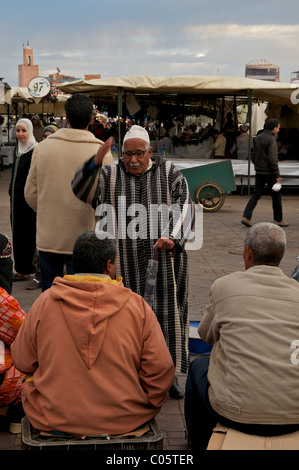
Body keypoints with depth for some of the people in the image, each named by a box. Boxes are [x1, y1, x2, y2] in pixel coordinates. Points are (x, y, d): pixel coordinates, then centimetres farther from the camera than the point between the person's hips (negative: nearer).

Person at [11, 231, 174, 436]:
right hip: (125, 421, 0)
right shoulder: (138, 306, -8)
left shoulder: (45, 302, -7)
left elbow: (23, 361, 2)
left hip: (53, 419, 0)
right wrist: (149, 404, 11)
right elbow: (160, 372, -7)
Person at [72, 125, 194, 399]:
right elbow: (81, 191, -10)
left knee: (167, 312, 5)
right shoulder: (110, 176, 6)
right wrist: (95, 162, -27)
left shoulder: (170, 174, 5)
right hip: (126, 262, 0)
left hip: (164, 260, 0)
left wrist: (172, 237, -20)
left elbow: (184, 206, -4)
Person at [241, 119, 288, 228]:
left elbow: (254, 156, 17)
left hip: (259, 172, 7)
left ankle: (246, 217, -6)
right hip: (269, 172, -7)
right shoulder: (271, 139, -14)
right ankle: (278, 219, 14)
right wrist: (277, 175, -17)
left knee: (256, 194, 7)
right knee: (276, 196, 6)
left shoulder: (257, 138, 11)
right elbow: (272, 159, -19)